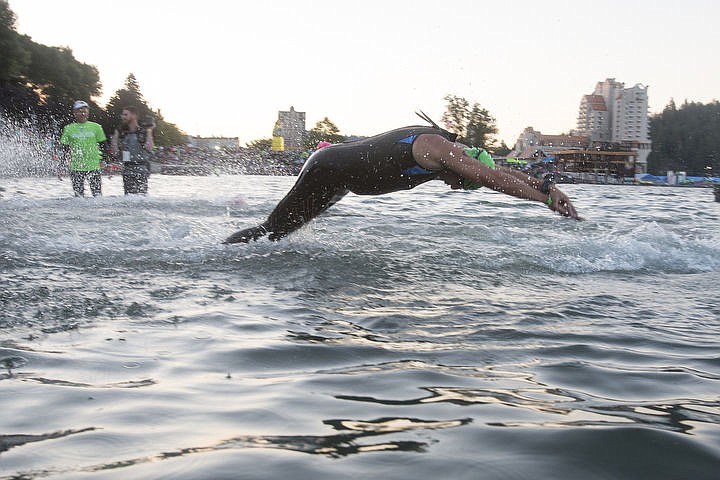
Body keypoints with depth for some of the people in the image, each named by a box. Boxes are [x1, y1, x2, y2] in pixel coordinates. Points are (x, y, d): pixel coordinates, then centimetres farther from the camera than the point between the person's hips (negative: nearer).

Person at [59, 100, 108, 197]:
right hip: (76, 168, 0)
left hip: (94, 166, 0)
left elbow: (103, 145, 10)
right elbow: (64, 148, 9)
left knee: (97, 195, -3)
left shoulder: (96, 127, 6)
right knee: (79, 195, 3)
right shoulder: (68, 129, 6)